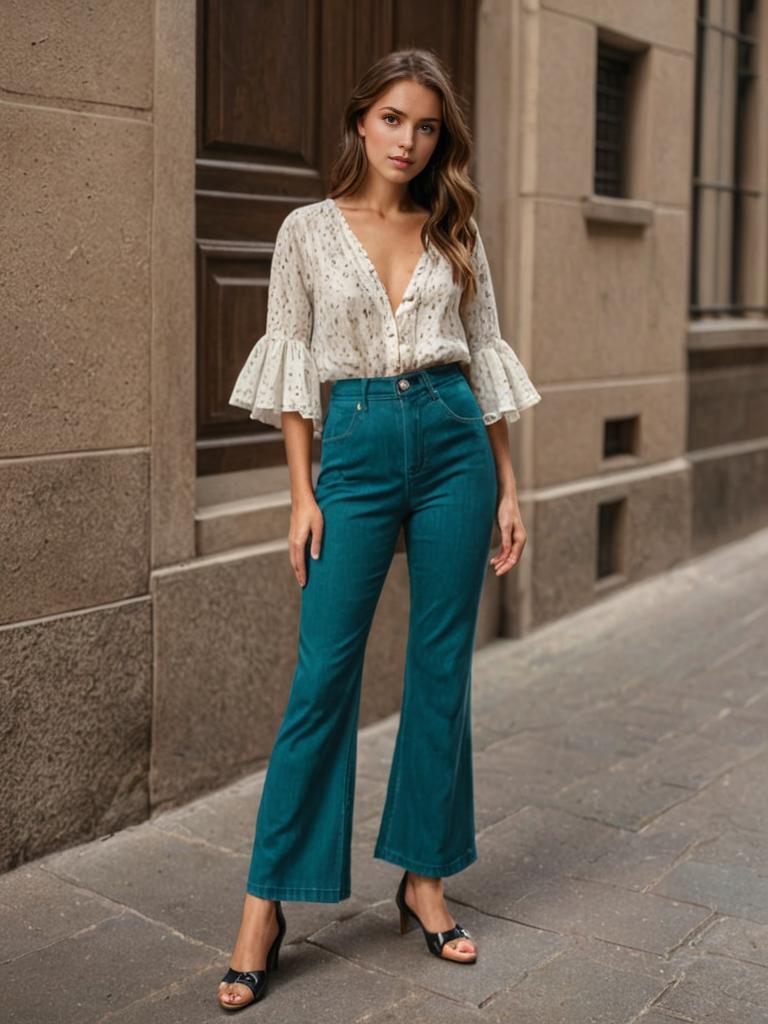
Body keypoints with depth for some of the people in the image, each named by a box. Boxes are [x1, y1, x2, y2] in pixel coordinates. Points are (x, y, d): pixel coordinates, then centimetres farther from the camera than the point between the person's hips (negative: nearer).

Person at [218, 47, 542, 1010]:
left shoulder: (454, 234, 10)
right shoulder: (309, 229, 4)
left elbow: (486, 362, 11)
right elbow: (292, 367, 2)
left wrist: (508, 489, 7)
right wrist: (303, 494, -4)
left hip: (454, 443, 3)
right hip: (356, 450, -2)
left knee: (441, 667, 6)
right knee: (323, 673, -4)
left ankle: (424, 878, 20)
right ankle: (265, 904, 6)